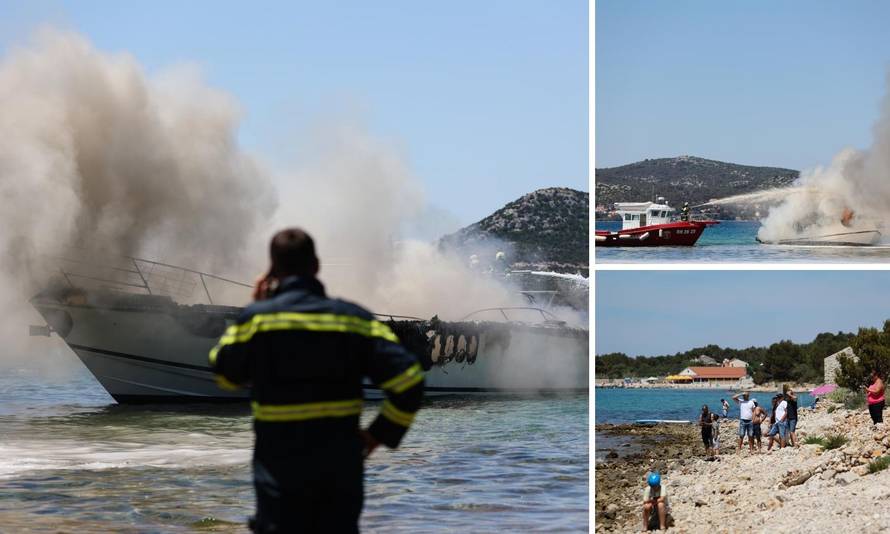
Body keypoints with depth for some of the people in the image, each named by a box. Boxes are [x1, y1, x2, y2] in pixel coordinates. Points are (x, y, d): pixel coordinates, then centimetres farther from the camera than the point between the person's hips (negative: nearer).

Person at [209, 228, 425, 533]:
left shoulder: (258, 317, -8)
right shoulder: (354, 318, 0)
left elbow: (225, 374, 10)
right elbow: (408, 382, -6)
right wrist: (380, 433, 6)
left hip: (280, 467, -3)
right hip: (342, 464, 3)